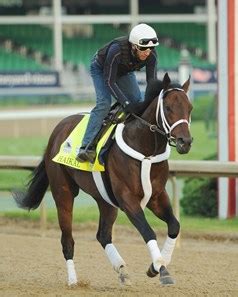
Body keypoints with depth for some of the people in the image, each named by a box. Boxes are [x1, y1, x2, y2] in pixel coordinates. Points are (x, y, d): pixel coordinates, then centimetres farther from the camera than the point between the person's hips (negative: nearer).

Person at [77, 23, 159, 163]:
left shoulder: (151, 55, -29)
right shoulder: (117, 50, -43)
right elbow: (109, 81, -36)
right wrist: (125, 103, -42)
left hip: (125, 72, 6)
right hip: (101, 70, -6)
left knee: (139, 103, -6)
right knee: (104, 104, -23)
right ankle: (87, 147, -28)